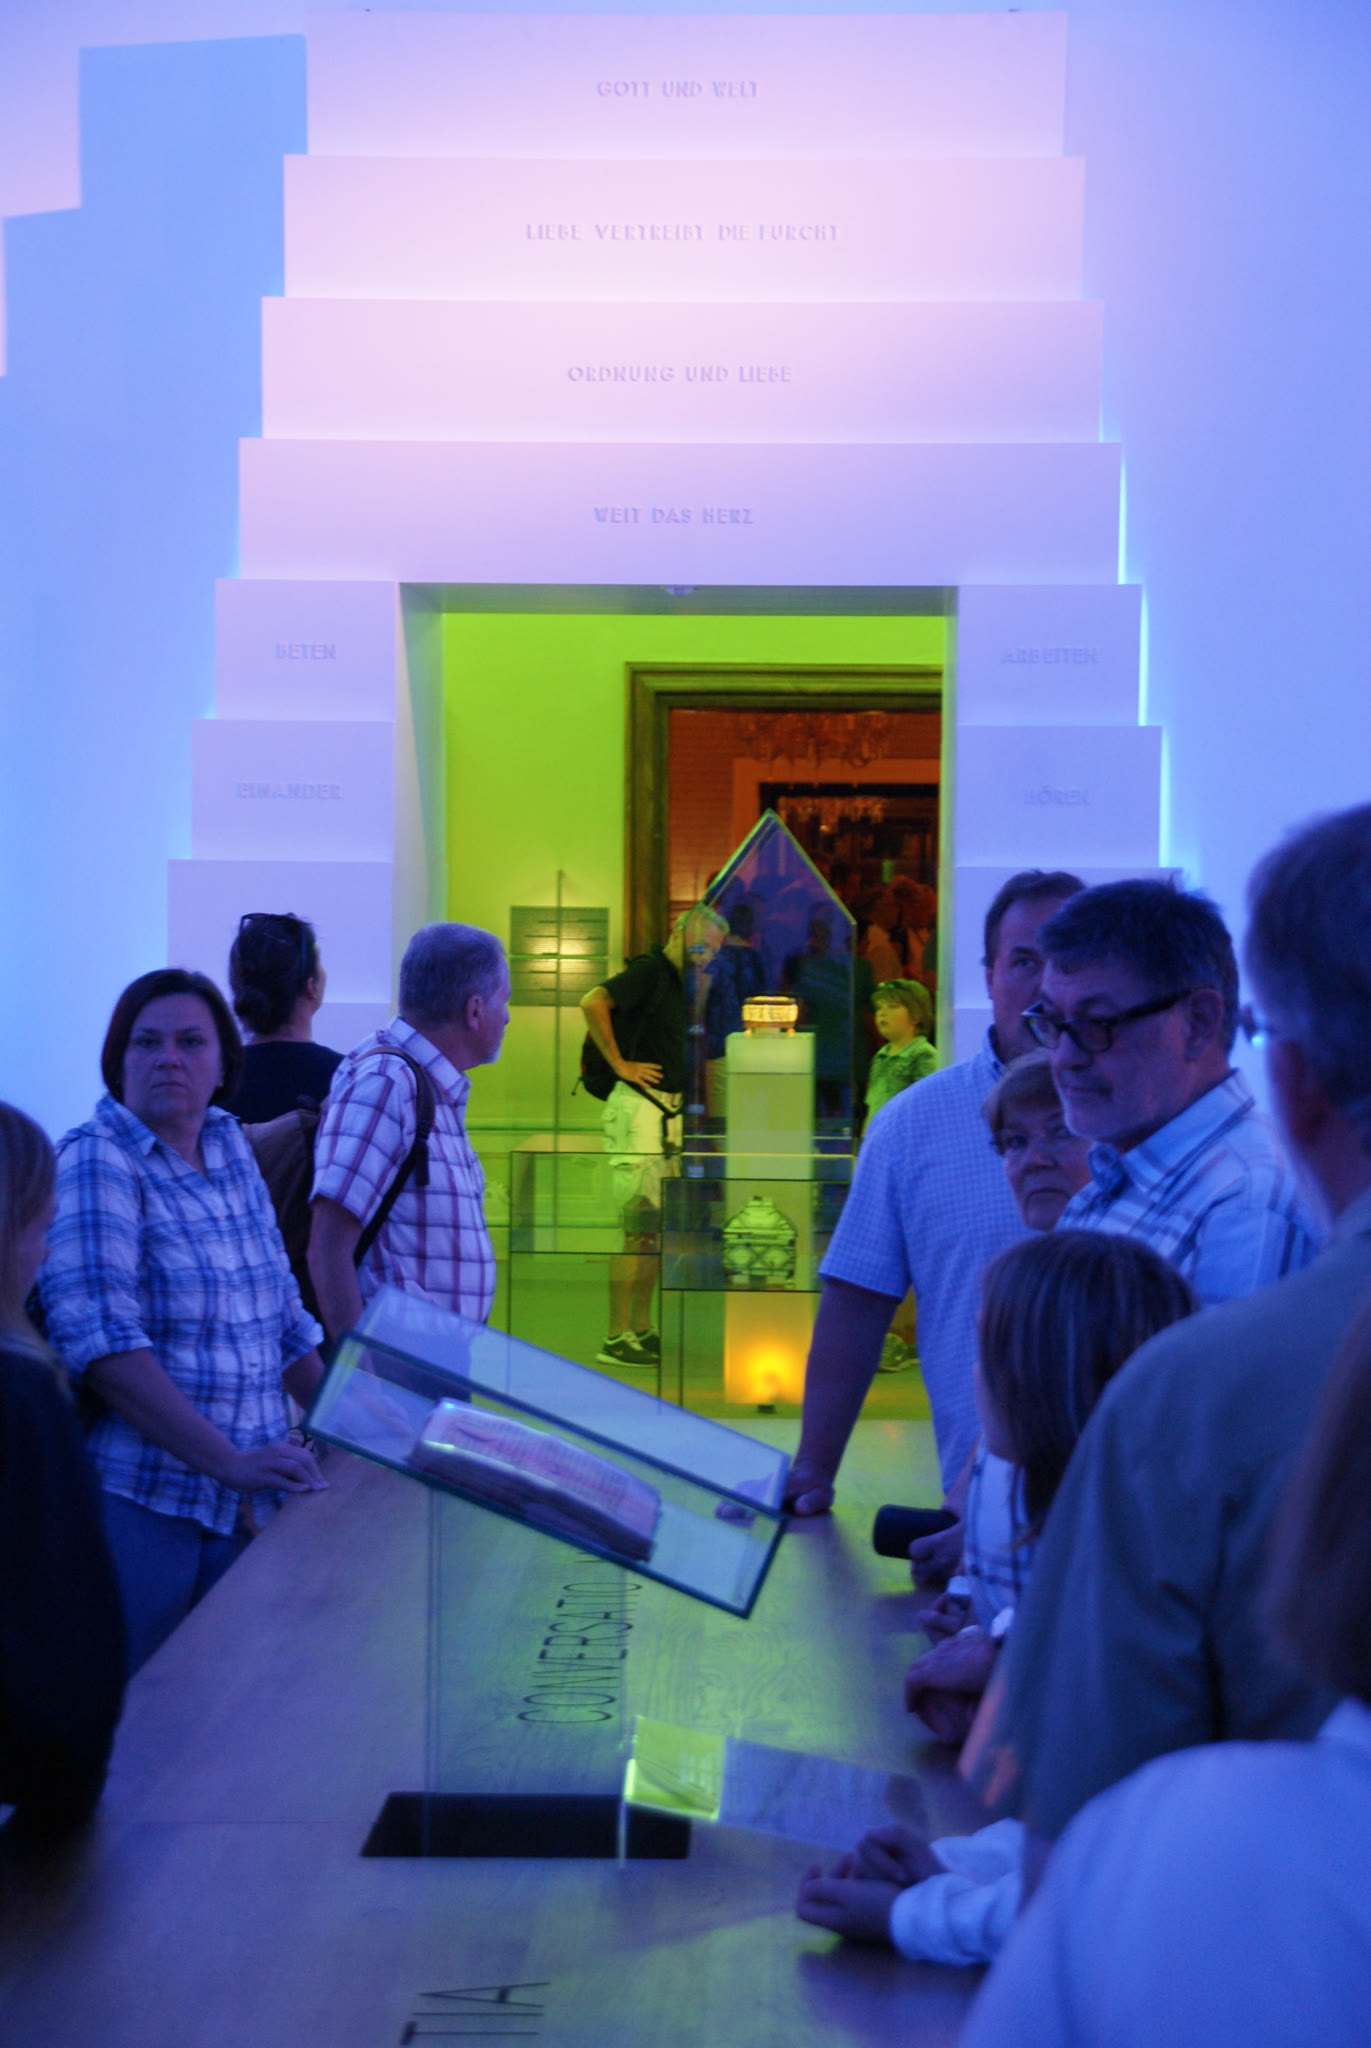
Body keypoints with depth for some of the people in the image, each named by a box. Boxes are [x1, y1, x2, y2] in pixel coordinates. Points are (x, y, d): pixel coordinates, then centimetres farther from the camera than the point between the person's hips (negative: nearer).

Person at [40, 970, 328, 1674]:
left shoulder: (230, 1149, 12)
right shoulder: (99, 1161, -9)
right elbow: (99, 1339, -21)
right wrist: (227, 1460, -25)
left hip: (243, 1506, 6)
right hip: (135, 1503, -6)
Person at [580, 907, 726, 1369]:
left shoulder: (677, 982, 17)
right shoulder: (649, 970, -11)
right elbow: (593, 1002, -26)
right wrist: (620, 1063, -21)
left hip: (667, 1113, 10)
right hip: (638, 1109, -10)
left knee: (657, 1227, 13)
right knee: (639, 1227, -10)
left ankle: (643, 1331, 21)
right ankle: (617, 1339, -7)